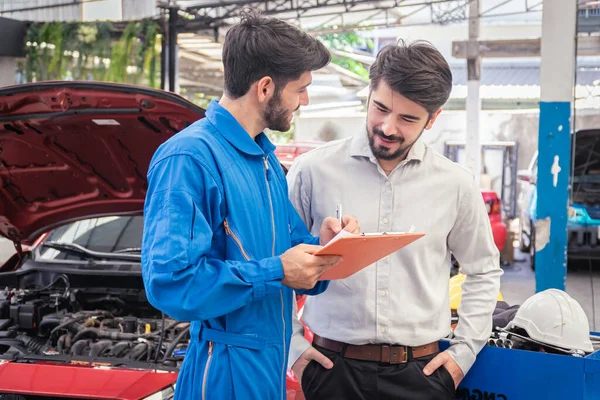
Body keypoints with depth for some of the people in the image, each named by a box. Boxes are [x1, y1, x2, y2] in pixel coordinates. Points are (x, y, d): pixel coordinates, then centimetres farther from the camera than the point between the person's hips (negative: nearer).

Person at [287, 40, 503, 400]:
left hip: (420, 371, 2)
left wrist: (464, 352, 7)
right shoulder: (314, 170, -6)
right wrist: (292, 345, 2)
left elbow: (483, 272, 14)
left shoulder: (456, 185, 0)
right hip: (333, 368, -1)